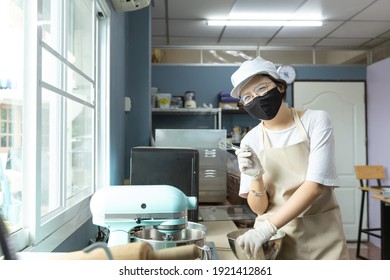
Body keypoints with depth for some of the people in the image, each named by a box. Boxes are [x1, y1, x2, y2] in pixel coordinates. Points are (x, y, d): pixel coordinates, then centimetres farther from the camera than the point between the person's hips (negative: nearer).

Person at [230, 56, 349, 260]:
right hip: (274, 237, 2)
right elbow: (259, 208, -4)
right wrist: (256, 177, -24)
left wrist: (267, 227, -25)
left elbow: (315, 185, -18)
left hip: (321, 234, -1)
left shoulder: (316, 121, -9)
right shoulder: (251, 141, -4)